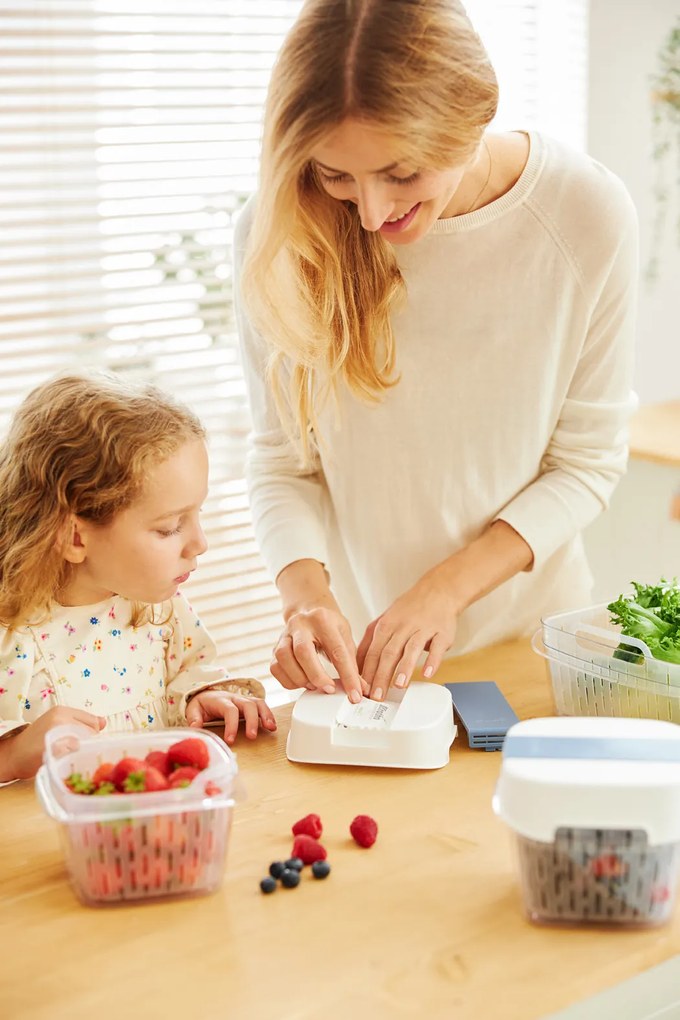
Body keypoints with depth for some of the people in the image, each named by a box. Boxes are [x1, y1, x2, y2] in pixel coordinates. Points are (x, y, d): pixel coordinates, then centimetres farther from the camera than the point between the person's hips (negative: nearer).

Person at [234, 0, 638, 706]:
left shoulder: (586, 216, -18)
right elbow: (281, 461, -9)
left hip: (529, 634, -1)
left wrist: (447, 588, -20)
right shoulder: (276, 236, -16)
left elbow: (588, 459, -10)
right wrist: (306, 593, -27)